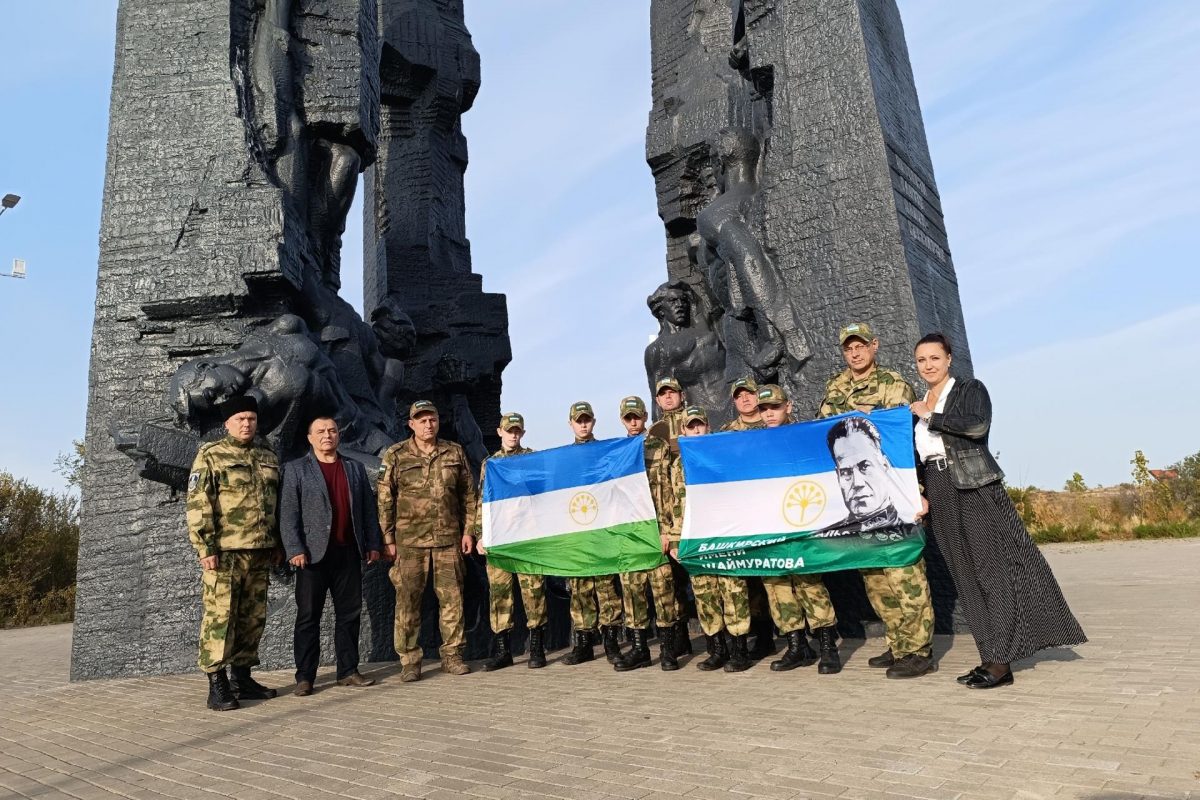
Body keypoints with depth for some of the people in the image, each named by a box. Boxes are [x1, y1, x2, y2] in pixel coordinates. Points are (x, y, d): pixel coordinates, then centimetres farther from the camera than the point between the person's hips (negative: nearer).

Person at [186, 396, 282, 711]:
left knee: (253, 618, 10)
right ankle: (217, 685, 3)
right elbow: (198, 504, -9)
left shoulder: (268, 457, 15)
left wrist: (277, 543, 17)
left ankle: (242, 677, 22)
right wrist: (205, 548, -15)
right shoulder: (211, 455, -3)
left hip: (260, 552, 6)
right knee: (219, 616, -4)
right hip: (225, 552, -6)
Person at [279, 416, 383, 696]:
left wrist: (373, 544, 7)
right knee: (308, 617, 2)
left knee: (349, 614, 8)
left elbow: (368, 509, 13)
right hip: (314, 554, -3)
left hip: (348, 553, 4)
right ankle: (305, 677, 10)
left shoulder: (355, 469, 15)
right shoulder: (295, 469, 4)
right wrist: (294, 549, -13)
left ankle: (348, 671, 17)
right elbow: (288, 513, -4)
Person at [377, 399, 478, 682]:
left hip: (448, 538, 2)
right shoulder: (395, 456, 2)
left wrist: (468, 531, 6)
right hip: (410, 540, -2)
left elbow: (468, 495, 12)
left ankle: (452, 655, 18)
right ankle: (409, 661, 11)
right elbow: (384, 500, 1)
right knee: (408, 600, 0)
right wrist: (388, 539, -3)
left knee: (452, 598, 5)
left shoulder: (455, 453, 8)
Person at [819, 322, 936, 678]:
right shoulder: (835, 387, 14)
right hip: (852, 494, 6)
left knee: (902, 569, -7)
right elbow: (822, 430, 18)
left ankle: (918, 651, 1)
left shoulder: (895, 385, -2)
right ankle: (897, 645, 22)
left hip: (890, 492, -6)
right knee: (871, 572, 11)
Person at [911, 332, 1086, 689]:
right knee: (968, 578, 7)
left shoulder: (970, 389, 1)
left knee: (992, 571, -5)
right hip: (940, 495, 6)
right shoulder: (918, 406, 18)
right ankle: (992, 658, 13)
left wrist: (931, 416, -12)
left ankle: (1001, 663, -2)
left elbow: (978, 425, -19)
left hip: (975, 489, -6)